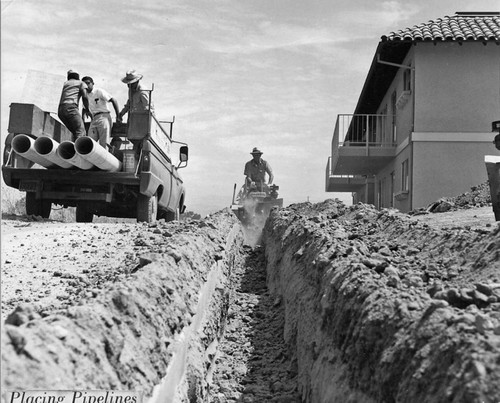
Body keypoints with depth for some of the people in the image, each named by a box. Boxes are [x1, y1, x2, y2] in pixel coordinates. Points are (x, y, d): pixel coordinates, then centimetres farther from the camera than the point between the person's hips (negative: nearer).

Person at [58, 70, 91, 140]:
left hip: (60, 111, 6)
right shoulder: (81, 83, 16)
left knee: (76, 133, 13)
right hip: (71, 108, -6)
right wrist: (88, 110, 11)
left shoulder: (65, 83, 31)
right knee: (81, 133, -15)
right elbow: (84, 97, 0)